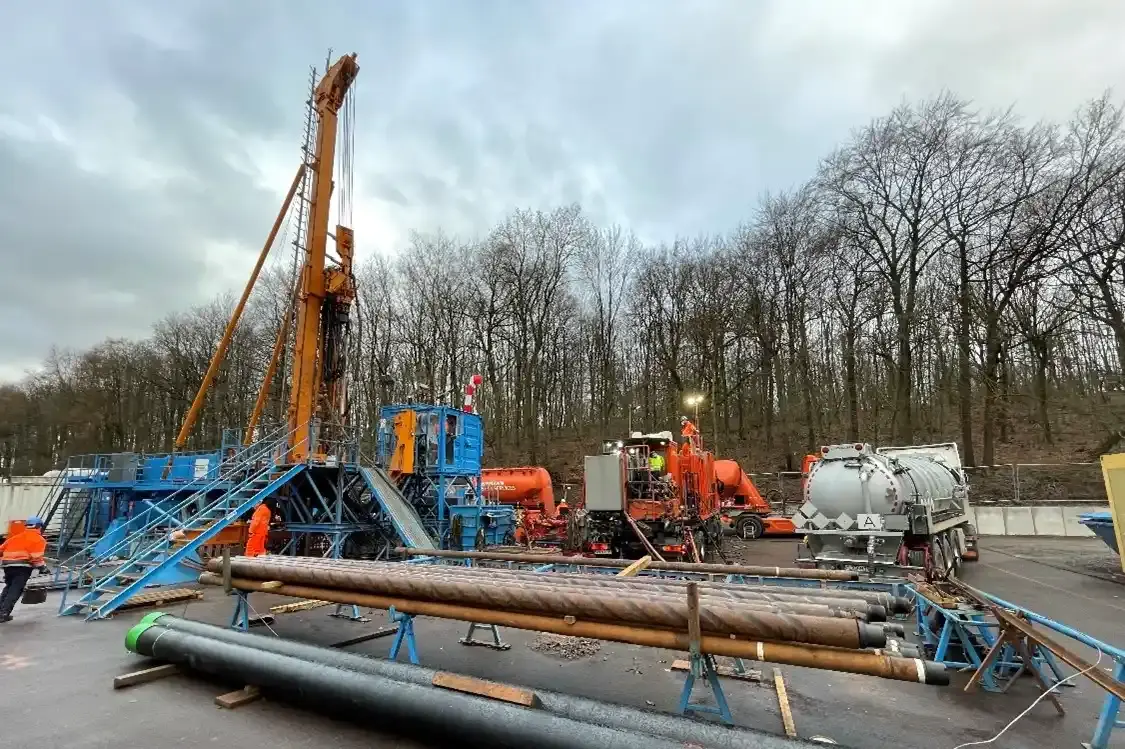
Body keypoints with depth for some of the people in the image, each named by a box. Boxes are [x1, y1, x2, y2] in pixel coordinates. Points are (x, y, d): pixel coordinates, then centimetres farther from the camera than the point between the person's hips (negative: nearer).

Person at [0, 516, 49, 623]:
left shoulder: (15, 537, 26)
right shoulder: (38, 539, 4)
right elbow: (36, 556, -8)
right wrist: (42, 567, -4)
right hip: (22, 566, -7)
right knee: (15, 590, -5)